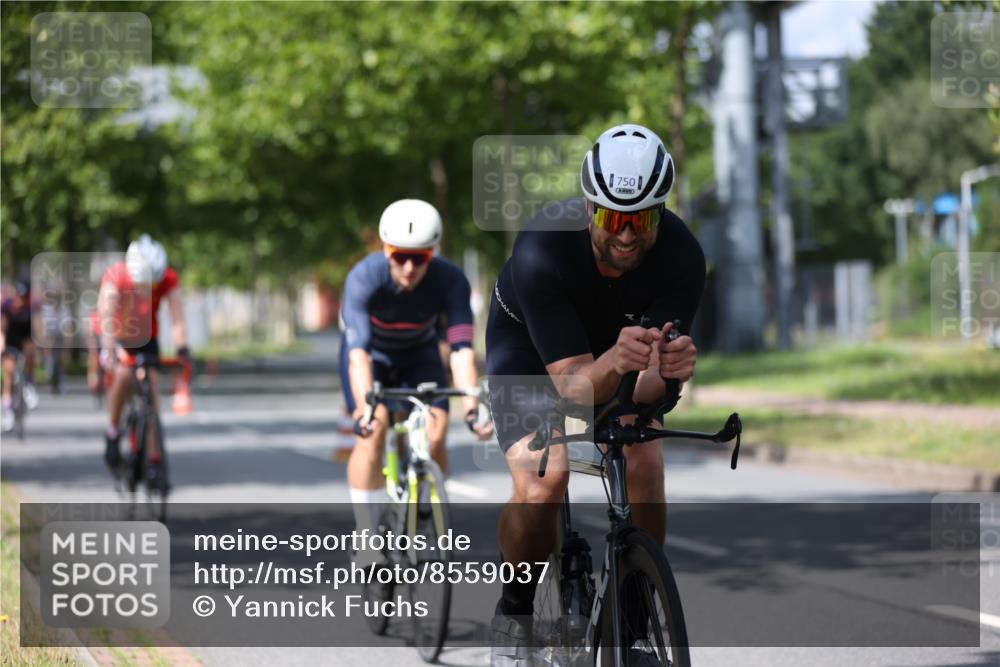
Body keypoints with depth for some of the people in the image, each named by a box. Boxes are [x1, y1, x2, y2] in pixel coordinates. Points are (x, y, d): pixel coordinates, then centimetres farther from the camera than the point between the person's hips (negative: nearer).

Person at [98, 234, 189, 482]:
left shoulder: (168, 279, -24)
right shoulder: (116, 276, -31)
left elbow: (177, 318, -31)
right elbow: (106, 314, -40)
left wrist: (182, 349, -44)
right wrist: (110, 349, -53)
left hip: (146, 336, 2)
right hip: (117, 336, -2)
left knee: (152, 389, -12)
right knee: (123, 374, -30)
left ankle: (154, 459, -8)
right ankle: (113, 431, -9)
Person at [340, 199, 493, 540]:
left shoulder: (450, 280, -31)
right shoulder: (364, 278, -35)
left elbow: (462, 349, -37)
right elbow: (359, 350, -43)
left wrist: (470, 408, -50)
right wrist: (365, 407, -58)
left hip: (418, 354, 2)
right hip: (372, 354, -1)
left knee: (434, 436, -17)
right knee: (373, 430, -24)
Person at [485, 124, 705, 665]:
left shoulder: (681, 257, -30)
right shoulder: (542, 249, -37)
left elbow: (644, 385, -32)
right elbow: (574, 383, -40)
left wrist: (667, 369, -55)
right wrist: (615, 362, -61)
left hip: (623, 344, 3)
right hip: (533, 346, -2)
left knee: (645, 469, -22)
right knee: (542, 483, -25)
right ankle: (514, 610, 1)